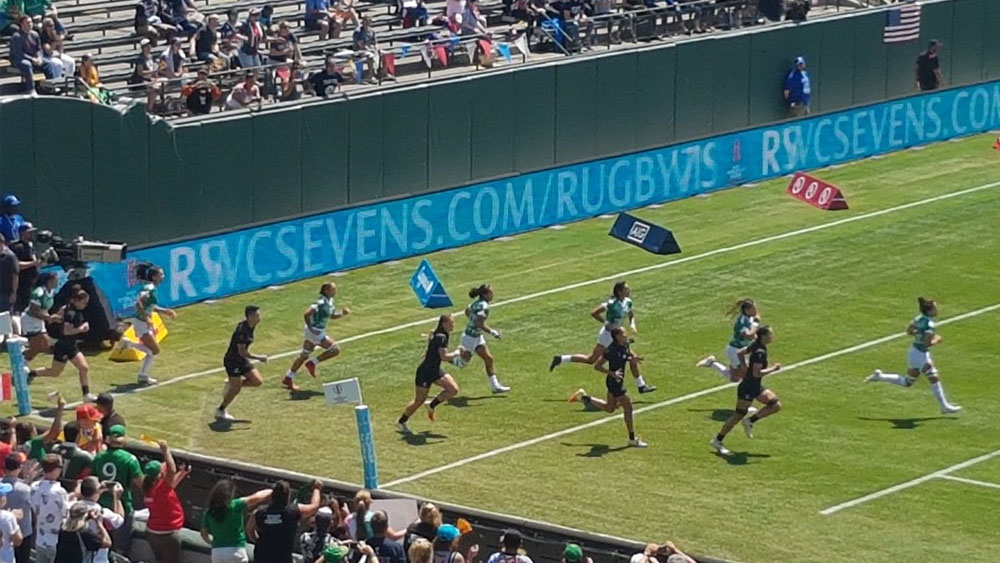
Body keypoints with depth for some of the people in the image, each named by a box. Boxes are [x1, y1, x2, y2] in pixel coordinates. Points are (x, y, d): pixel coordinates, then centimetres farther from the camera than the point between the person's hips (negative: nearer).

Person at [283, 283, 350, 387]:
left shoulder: (331, 302, 5)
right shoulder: (321, 303, -23)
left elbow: (332, 316, 19)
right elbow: (306, 314, -29)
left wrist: (342, 313, 1)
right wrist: (311, 328, -23)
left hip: (319, 332, 10)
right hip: (315, 331, -10)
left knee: (304, 355, 17)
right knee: (335, 349, -9)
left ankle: (288, 378, 26)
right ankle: (313, 363, 3)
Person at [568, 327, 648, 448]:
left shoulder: (625, 345, -1)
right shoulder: (612, 350, -26)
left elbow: (630, 356, 18)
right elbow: (597, 366, -22)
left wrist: (633, 359, -6)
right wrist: (612, 373, -32)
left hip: (618, 381, 9)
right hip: (614, 382, -9)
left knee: (609, 408, 25)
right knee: (628, 408, -1)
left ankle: (583, 397, 35)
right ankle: (632, 439, 11)